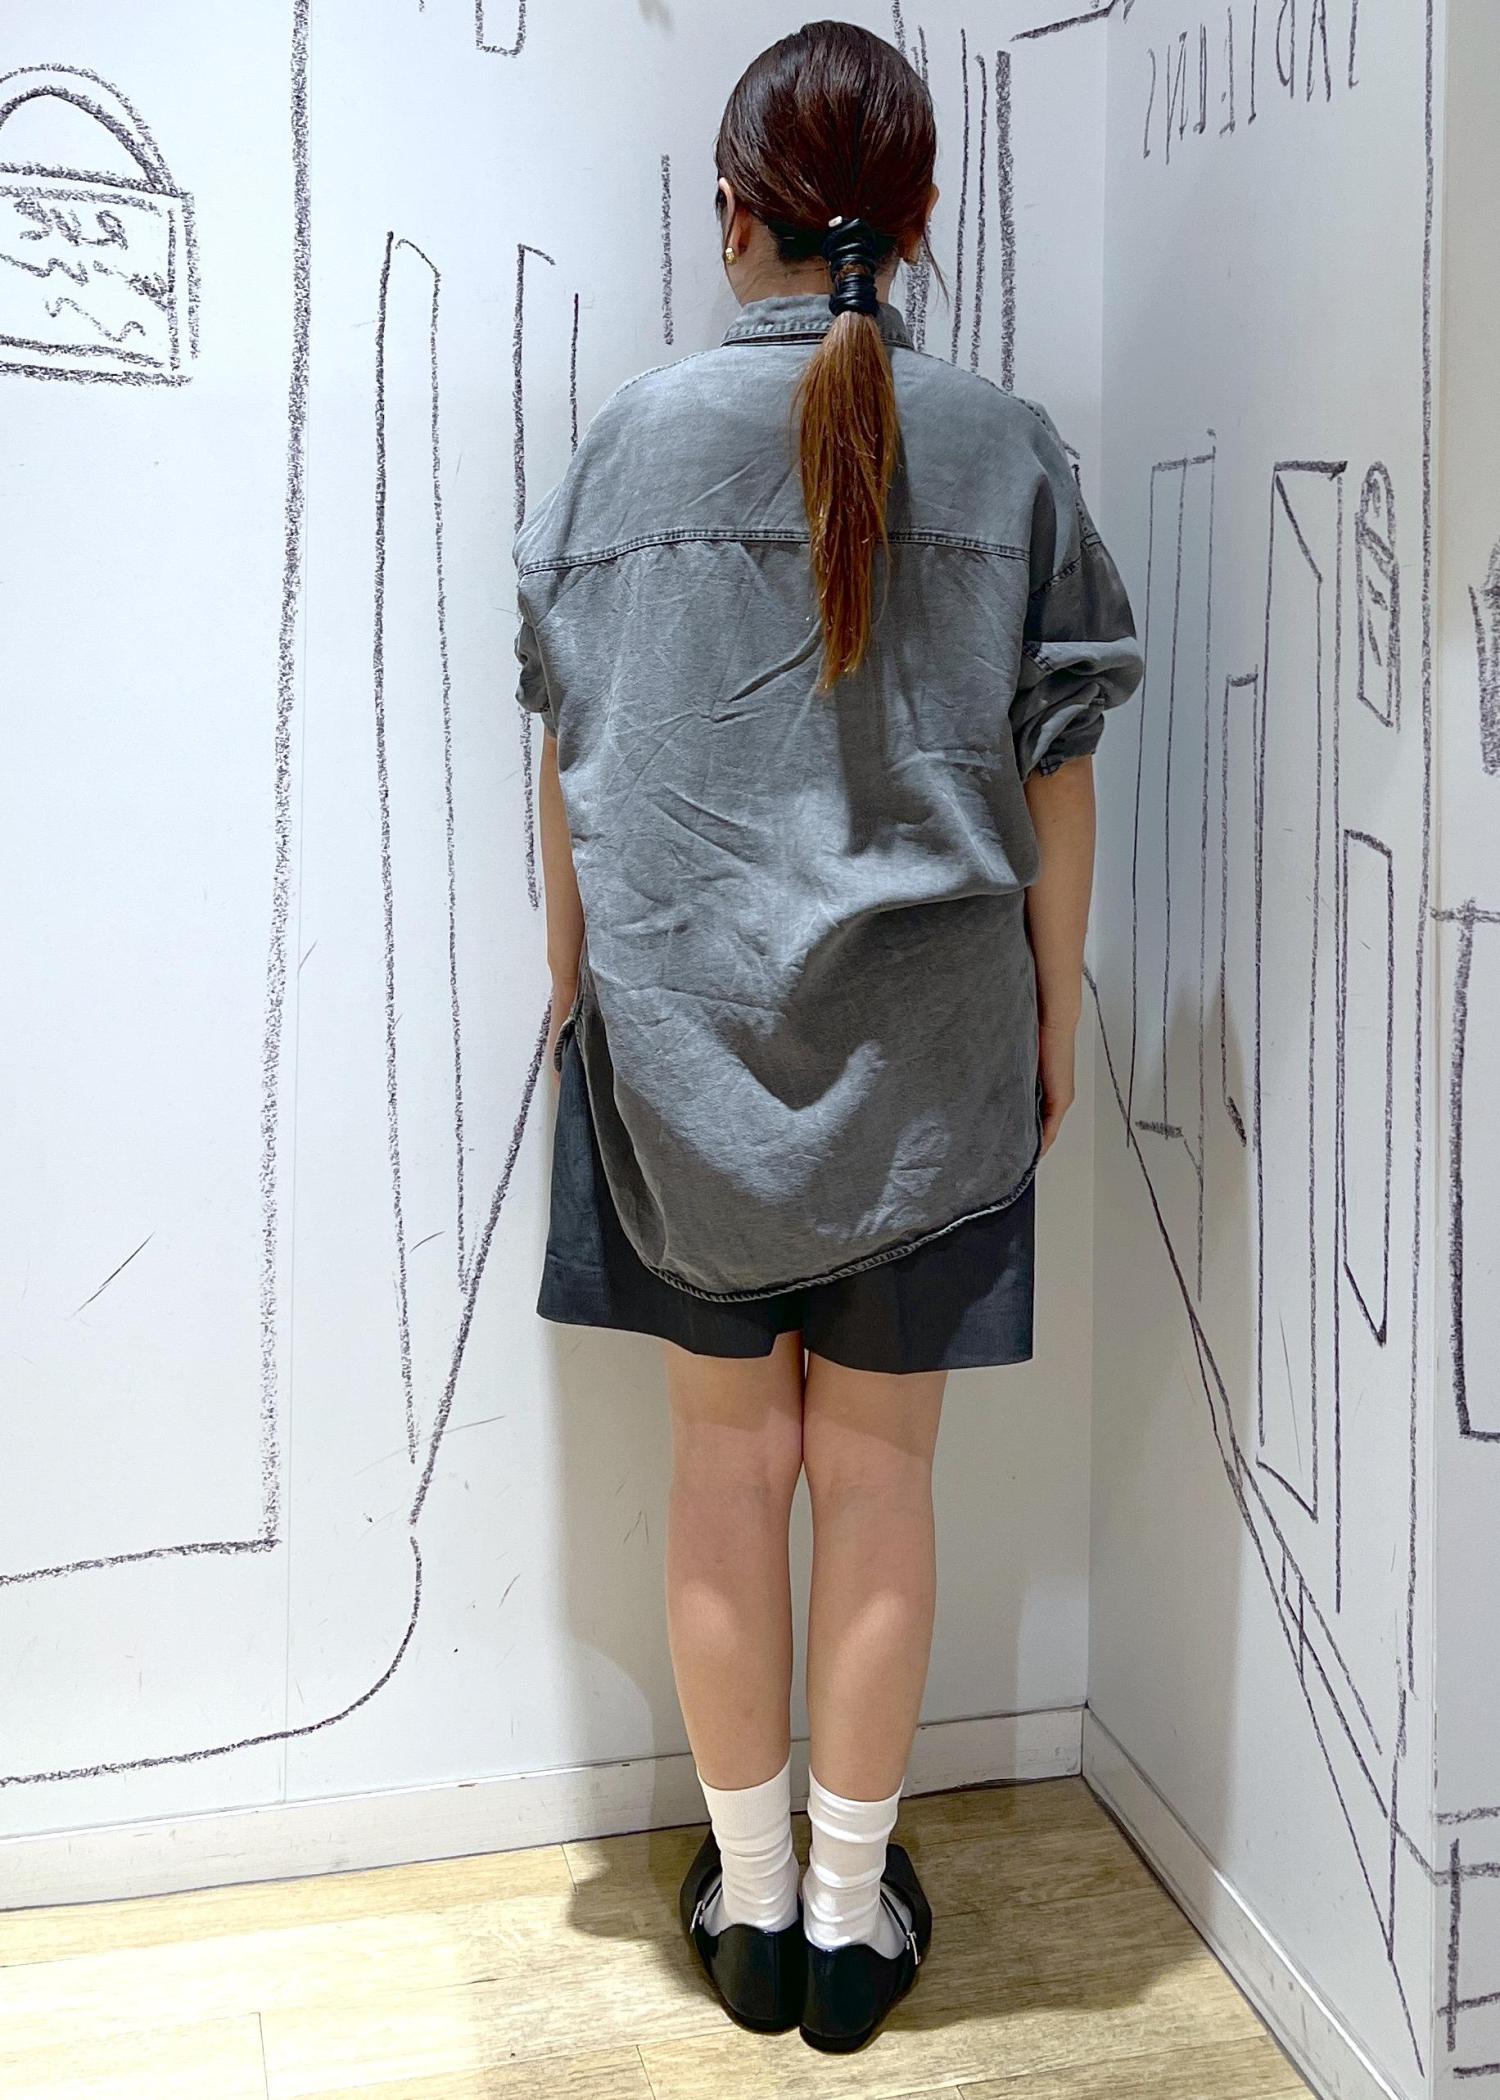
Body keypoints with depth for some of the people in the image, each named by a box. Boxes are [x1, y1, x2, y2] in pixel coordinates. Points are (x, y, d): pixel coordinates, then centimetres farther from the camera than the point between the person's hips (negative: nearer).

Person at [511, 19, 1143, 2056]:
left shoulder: (632, 437, -3)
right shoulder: (1006, 451, -3)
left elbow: (570, 764, 2)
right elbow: (1052, 782, -1)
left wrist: (579, 981, 14)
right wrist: (1053, 1026, 9)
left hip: (680, 1029, 1)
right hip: (927, 1043, 0)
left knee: (729, 1458, 13)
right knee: (879, 1470, 10)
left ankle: (750, 1896, 28)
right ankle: (852, 1906, 26)